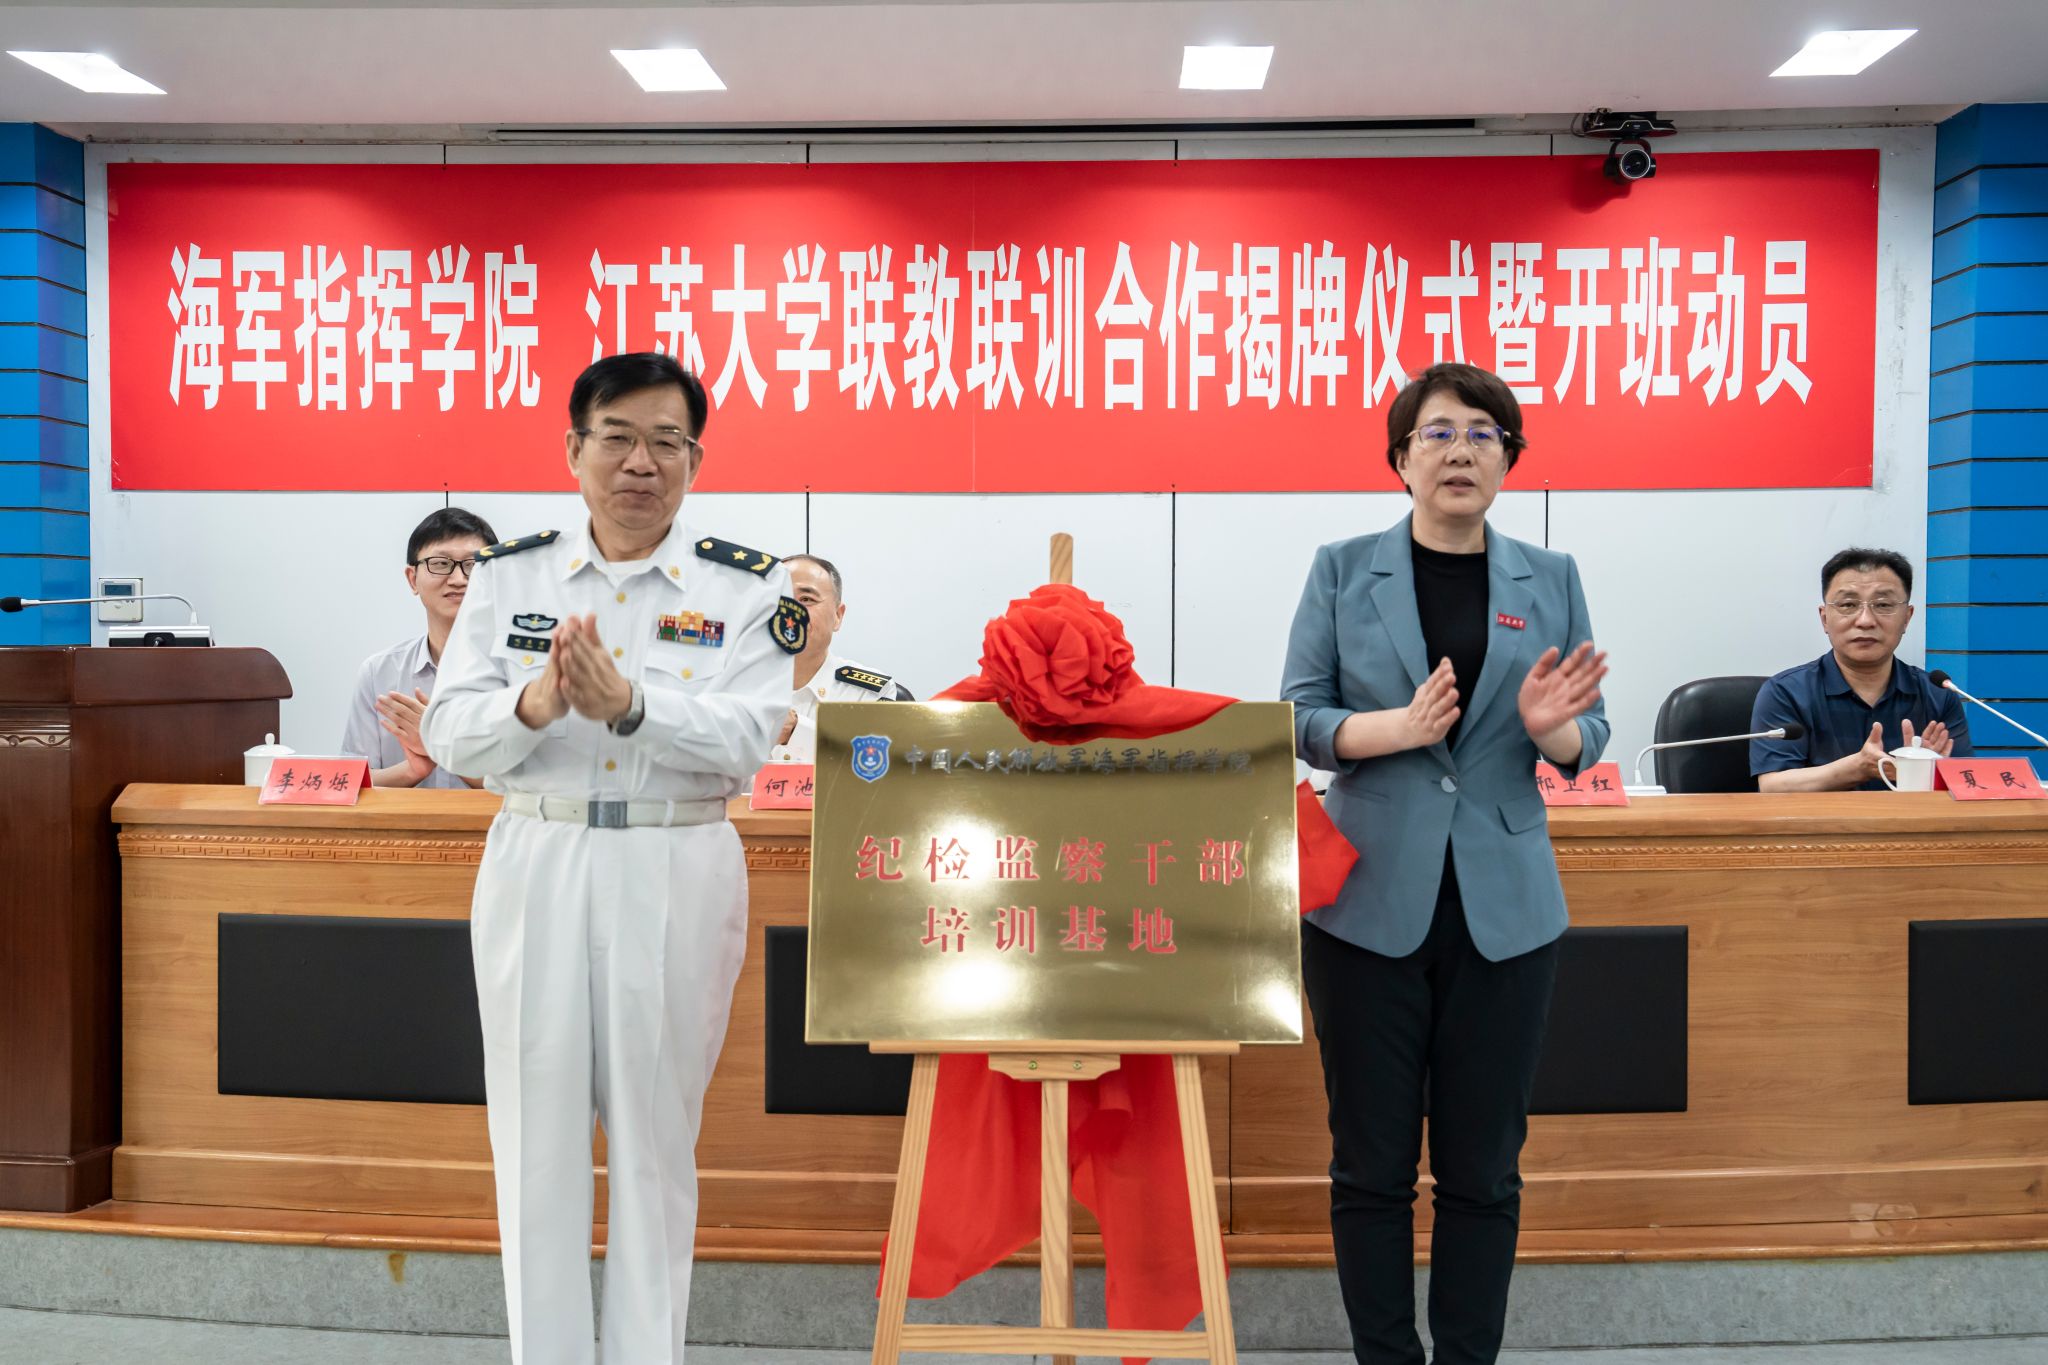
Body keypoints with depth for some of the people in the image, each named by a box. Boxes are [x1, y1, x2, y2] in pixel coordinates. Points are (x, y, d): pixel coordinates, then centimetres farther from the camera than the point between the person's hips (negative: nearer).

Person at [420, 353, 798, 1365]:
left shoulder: (745, 588, 0)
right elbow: (449, 734, -3)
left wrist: (627, 705, -30)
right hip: (535, 870, 2)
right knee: (537, 1133, 8)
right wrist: (535, 706, -24)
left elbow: (743, 741, -13)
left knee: (656, 1136, 9)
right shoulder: (508, 577, 5)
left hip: (676, 876, -1)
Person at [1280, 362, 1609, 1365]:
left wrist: (1549, 727, -15)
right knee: (1372, 1160, 7)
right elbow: (1299, 718, -2)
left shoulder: (1551, 579, 8)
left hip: (1503, 905, 2)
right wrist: (1397, 728, -20)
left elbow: (1588, 739, 8)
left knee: (1482, 1166, 9)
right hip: (1369, 899, -1)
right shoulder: (1344, 570, 2)